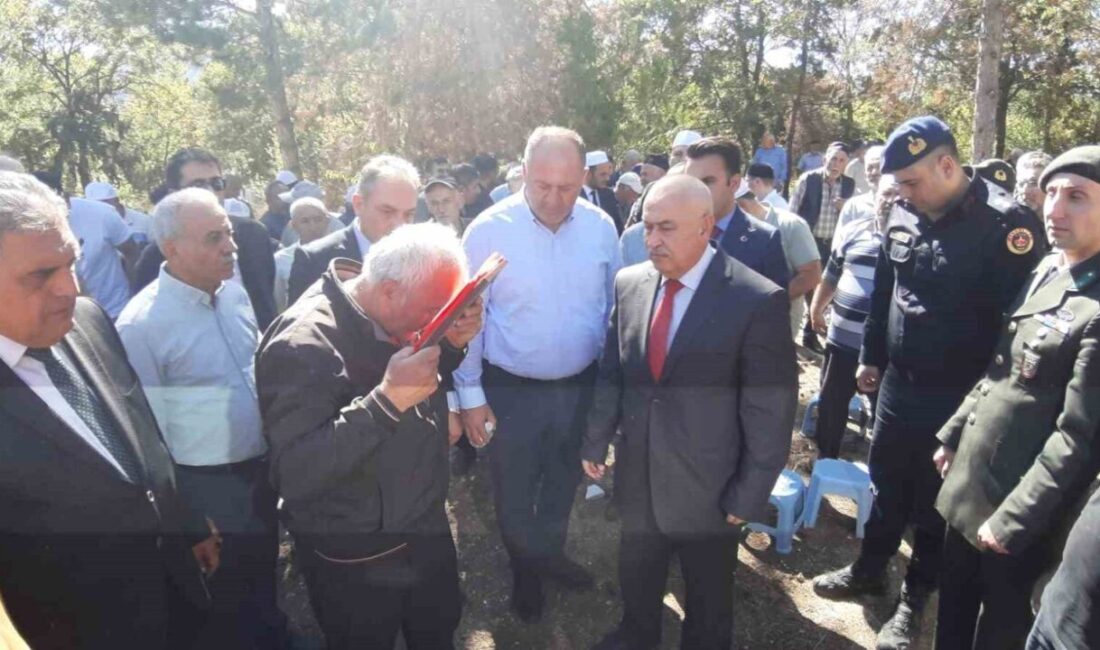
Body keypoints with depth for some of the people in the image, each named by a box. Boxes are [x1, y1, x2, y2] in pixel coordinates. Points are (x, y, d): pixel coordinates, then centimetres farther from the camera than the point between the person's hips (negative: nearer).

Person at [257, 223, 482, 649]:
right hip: (355, 560, -7)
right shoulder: (303, 344, -28)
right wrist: (387, 400, -42)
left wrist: (453, 344, -9)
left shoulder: (394, 316, -4)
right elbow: (294, 474, -34)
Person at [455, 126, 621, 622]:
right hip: (511, 389, -2)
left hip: (580, 385, 3)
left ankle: (551, 553, 53)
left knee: (563, 481, 25)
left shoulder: (601, 227, -8)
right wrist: (469, 394, -8)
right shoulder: (488, 231, -16)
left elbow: (615, 306, 2)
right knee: (514, 490, 19)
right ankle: (525, 569, 47)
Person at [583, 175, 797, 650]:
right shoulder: (629, 284, -3)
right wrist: (596, 440, 6)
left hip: (707, 486, -4)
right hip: (639, 475, 4)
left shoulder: (758, 301, -18)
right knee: (635, 577, 26)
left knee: (707, 600, 20)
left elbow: (771, 407, -14)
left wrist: (751, 494, -11)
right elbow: (610, 372, 6)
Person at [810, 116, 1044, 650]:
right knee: (887, 484, 20)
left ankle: (914, 600, 32)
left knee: (933, 503, 11)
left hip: (958, 398, -5)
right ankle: (868, 570, 40)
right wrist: (870, 357, 14)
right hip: (897, 383, 5)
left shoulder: (1004, 224, -17)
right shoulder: (904, 215, 1)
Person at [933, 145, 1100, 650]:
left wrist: (1013, 519, -18)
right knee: (953, 602, 23)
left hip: (1014, 506, -7)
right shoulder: (1046, 272, 4)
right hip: (969, 482, 7)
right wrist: (954, 433, 14)